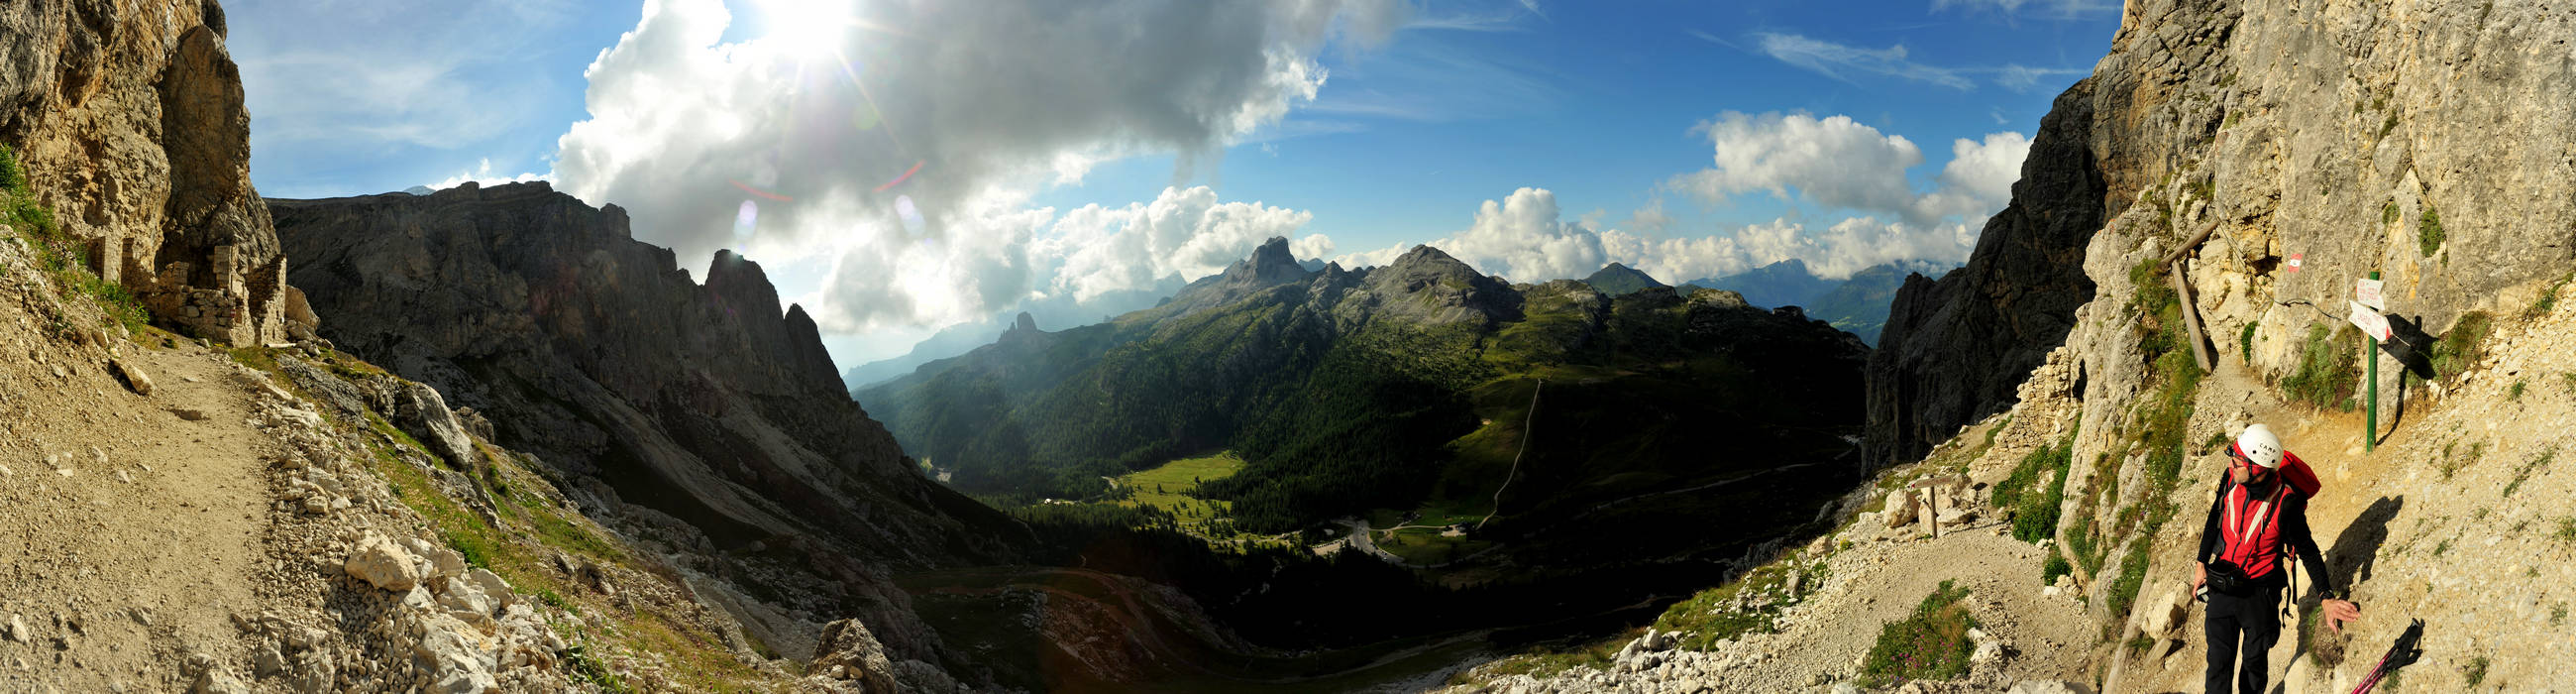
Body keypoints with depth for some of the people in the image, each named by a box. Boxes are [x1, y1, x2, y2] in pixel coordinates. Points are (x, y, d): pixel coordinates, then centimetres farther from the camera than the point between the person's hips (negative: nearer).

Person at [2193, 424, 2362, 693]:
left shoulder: (2285, 504, -24)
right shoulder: (2231, 479, -12)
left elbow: (2308, 551, -12)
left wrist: (2327, 598, -18)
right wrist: (2201, 563, 11)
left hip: (2260, 594, -3)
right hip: (2222, 587, 3)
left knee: (2254, 662, 16)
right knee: (2218, 663, 5)